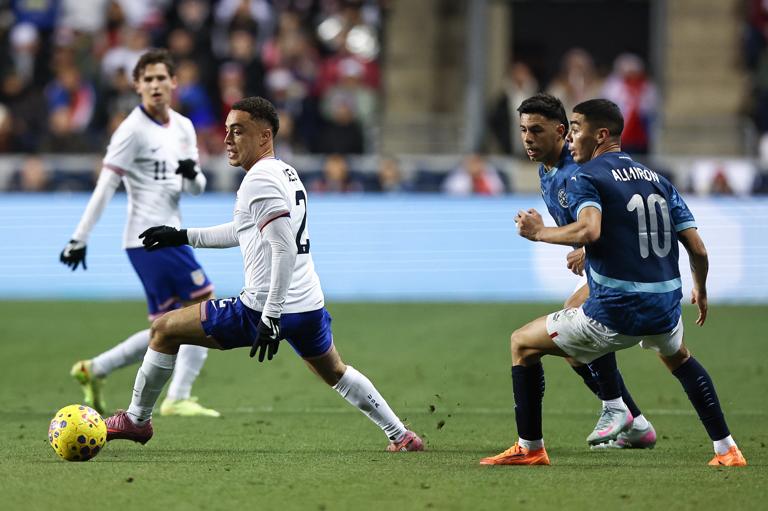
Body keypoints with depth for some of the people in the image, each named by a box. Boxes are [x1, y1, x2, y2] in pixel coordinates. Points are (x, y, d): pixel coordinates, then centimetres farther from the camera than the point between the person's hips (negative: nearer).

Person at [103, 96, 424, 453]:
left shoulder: (259, 180, -14)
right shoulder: (286, 173, 15)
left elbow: (284, 249, -24)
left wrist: (271, 318, -25)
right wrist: (183, 236, 30)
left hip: (264, 310, -9)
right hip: (309, 306, 9)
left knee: (164, 329, 4)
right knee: (334, 372, 32)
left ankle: (137, 419, 14)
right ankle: (400, 435, 31)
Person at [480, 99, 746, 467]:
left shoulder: (584, 177, -4)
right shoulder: (657, 180, 14)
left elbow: (589, 230, -25)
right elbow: (697, 248, 10)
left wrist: (539, 232, -9)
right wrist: (701, 291, 28)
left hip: (613, 314, -6)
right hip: (665, 309, 6)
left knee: (522, 344, 13)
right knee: (679, 359, 39)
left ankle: (529, 447, 12)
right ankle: (726, 448, 32)